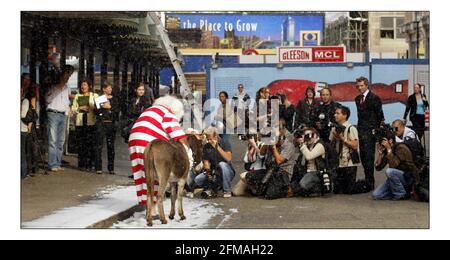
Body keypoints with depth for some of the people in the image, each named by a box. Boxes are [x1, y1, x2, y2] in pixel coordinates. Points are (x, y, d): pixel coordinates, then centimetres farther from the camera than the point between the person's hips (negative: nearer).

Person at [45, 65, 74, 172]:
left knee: (61, 140, 4)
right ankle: (52, 164, -13)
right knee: (53, 140, -11)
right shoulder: (53, 87, 2)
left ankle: (58, 163, 8)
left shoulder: (67, 88, 19)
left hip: (63, 115, 6)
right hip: (53, 114, -6)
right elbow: (48, 99, -4)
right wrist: (58, 89, -5)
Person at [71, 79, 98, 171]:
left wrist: (90, 108, -14)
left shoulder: (94, 95, 10)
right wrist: (80, 108, -2)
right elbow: (73, 109, 14)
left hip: (91, 122, -2)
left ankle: (89, 164, -2)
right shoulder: (77, 96, 18)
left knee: (90, 143, -7)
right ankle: (81, 164, 6)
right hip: (80, 122, 2)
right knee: (80, 144, 0)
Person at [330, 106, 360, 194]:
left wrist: (342, 138, -16)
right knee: (336, 191, 2)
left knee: (348, 191, -5)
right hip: (339, 164, 6)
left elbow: (355, 145, -15)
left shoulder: (351, 128, -8)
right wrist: (335, 137, -6)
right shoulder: (334, 129, 10)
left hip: (349, 164, -6)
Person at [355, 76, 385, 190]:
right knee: (363, 156, 7)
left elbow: (380, 115, -5)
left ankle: (370, 184, -7)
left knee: (369, 156, -9)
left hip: (370, 131, -7)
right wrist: (359, 127, 13)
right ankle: (367, 181, 14)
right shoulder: (357, 99, 15)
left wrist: (377, 129, -6)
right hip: (361, 130, 7)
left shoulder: (374, 98, -6)